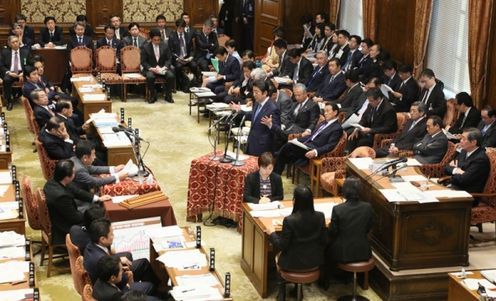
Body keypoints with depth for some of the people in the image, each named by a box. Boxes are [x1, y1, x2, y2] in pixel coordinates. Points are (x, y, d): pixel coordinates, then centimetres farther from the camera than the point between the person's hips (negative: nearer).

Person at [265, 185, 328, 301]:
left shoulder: (289, 220, -26)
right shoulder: (320, 216, -13)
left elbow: (282, 246, -17)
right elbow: (324, 241, -2)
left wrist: (272, 233, 0)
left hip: (294, 262, -4)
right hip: (315, 260, 4)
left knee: (279, 256, 31)